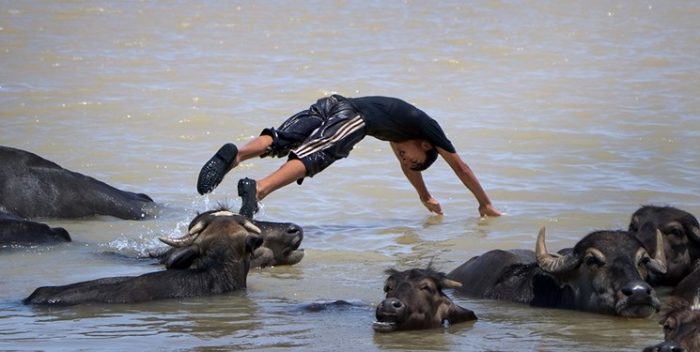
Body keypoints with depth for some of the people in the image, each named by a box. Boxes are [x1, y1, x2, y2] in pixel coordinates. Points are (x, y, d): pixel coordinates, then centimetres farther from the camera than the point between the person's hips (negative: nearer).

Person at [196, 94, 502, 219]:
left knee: (279, 139, -11)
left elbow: (407, 167, 61)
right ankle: (257, 190, -48)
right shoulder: (428, 126, 27)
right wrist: (486, 206, 45)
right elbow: (461, 168, 34)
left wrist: (426, 198, 73)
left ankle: (234, 155, -39)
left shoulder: (402, 122, 44)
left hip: (332, 104, 7)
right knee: (310, 158, -25)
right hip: (352, 117, -7)